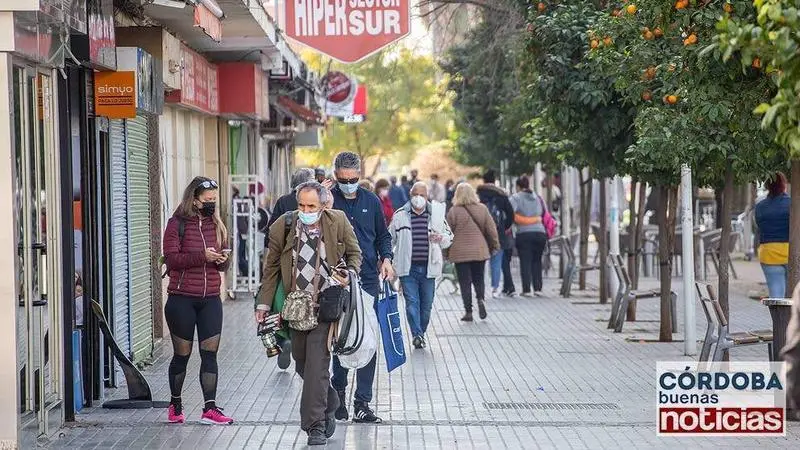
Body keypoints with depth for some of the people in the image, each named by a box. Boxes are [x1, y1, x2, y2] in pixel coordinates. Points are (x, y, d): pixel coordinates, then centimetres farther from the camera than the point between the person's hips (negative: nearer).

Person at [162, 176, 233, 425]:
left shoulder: (216, 225, 12)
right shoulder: (178, 224, -4)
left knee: (210, 354, -2)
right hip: (182, 299, -4)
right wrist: (202, 256, -23)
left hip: (210, 299, 4)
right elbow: (171, 258, -15)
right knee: (182, 354, 5)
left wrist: (223, 259, -7)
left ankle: (210, 409, -1)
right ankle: (175, 405, 21)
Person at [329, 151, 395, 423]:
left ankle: (362, 403, 1)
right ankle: (338, 391, 22)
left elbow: (383, 235, 18)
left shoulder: (371, 201, 9)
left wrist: (386, 258, 3)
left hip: (368, 279, 2)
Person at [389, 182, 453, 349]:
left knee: (426, 304, 7)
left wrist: (441, 238, -7)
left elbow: (449, 236, 15)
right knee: (412, 302, -11)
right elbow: (389, 238, 13)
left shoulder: (436, 214, 6)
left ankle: (421, 333, 22)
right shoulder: (400, 215, 4)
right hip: (408, 267, -2)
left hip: (428, 267, 2)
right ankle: (417, 335, -14)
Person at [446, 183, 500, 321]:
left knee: (465, 282, 3)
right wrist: (495, 246, 18)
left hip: (461, 252, -3)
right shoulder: (482, 209, 1)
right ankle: (480, 299, -10)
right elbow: (491, 229, 5)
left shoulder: (454, 211, -7)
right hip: (480, 251, 3)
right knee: (478, 279, 16)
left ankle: (468, 312, 1)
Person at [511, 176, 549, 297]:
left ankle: (526, 289, -5)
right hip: (540, 232, 4)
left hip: (524, 233, -4)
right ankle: (537, 288, 9)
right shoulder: (538, 198, 16)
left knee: (525, 262, -1)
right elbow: (545, 215, 16)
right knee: (537, 261, 13)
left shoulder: (516, 197, 0)